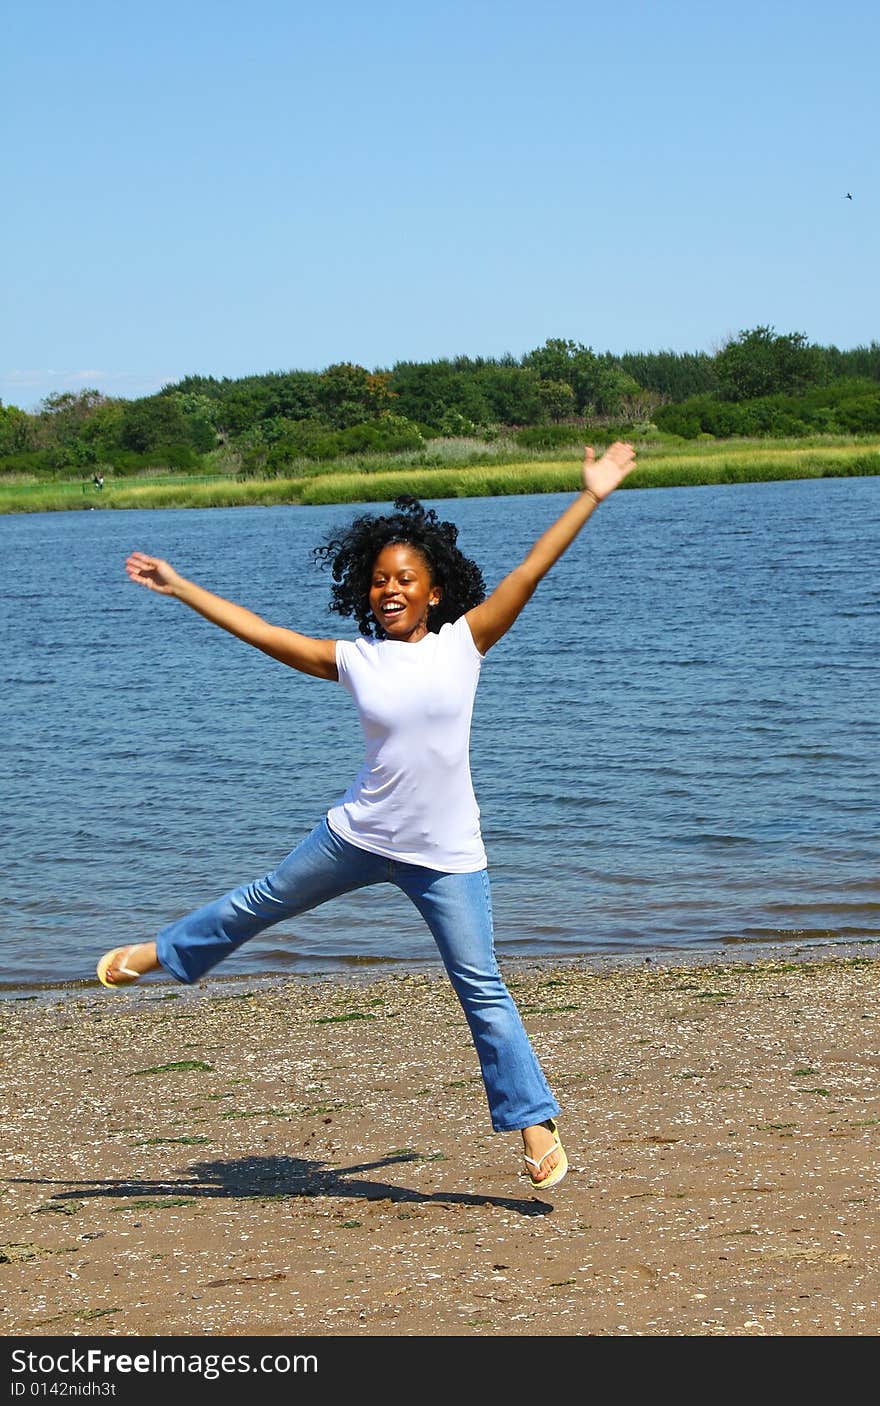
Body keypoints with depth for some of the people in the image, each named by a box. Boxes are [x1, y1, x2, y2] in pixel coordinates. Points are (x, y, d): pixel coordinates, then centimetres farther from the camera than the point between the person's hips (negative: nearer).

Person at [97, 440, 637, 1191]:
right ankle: (165, 953, 47)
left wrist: (591, 496, -9)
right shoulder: (354, 659, -1)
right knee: (261, 903, 21)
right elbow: (261, 632, 5)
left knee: (481, 988, -3)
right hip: (358, 837, 3)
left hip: (447, 856, -2)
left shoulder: (463, 643, -5)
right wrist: (178, 586, 9)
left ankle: (534, 1121, 6)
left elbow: (528, 573, -7)